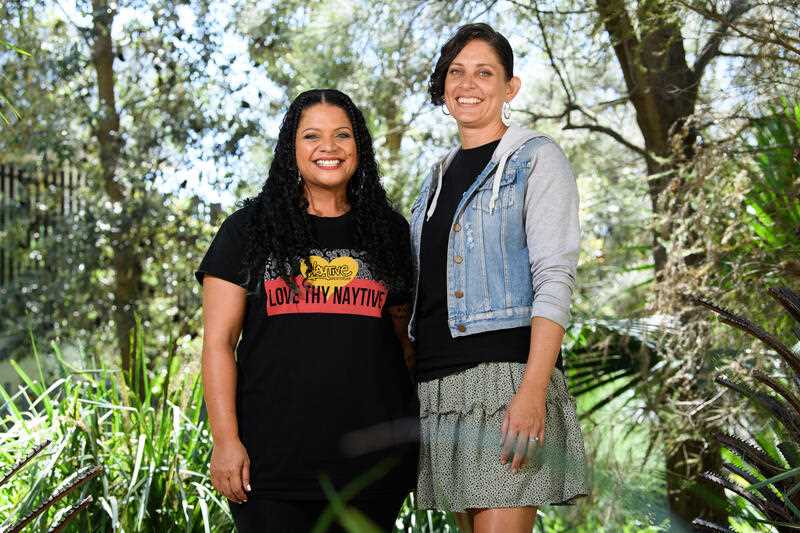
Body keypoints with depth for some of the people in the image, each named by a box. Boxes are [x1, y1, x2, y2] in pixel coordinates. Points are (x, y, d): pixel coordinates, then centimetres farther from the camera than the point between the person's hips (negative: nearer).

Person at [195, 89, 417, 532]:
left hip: (371, 457, 2)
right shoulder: (249, 229, 5)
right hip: (273, 457, -2)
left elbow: (404, 341, 15)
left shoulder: (388, 232, 11)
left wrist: (416, 440, 9)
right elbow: (218, 343, 1)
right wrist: (225, 440, -8)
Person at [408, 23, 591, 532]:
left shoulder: (536, 158, 2)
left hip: (506, 372, -6)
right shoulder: (440, 176, 21)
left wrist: (532, 391, -21)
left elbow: (555, 278, -9)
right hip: (440, 384, 7)